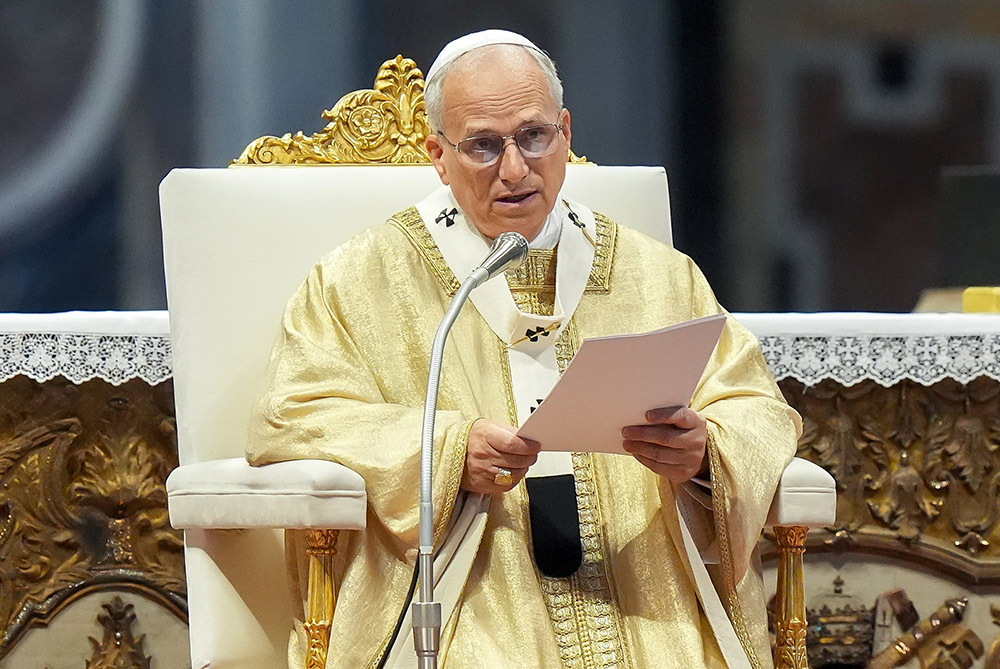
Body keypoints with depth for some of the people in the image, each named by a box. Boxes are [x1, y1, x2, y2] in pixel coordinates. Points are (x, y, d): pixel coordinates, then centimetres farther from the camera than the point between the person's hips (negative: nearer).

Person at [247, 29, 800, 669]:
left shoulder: (660, 277, 20)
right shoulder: (359, 281, 12)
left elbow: (759, 411, 15)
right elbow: (293, 419, 1)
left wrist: (703, 449, -10)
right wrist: (449, 453, -15)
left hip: (652, 610, 3)